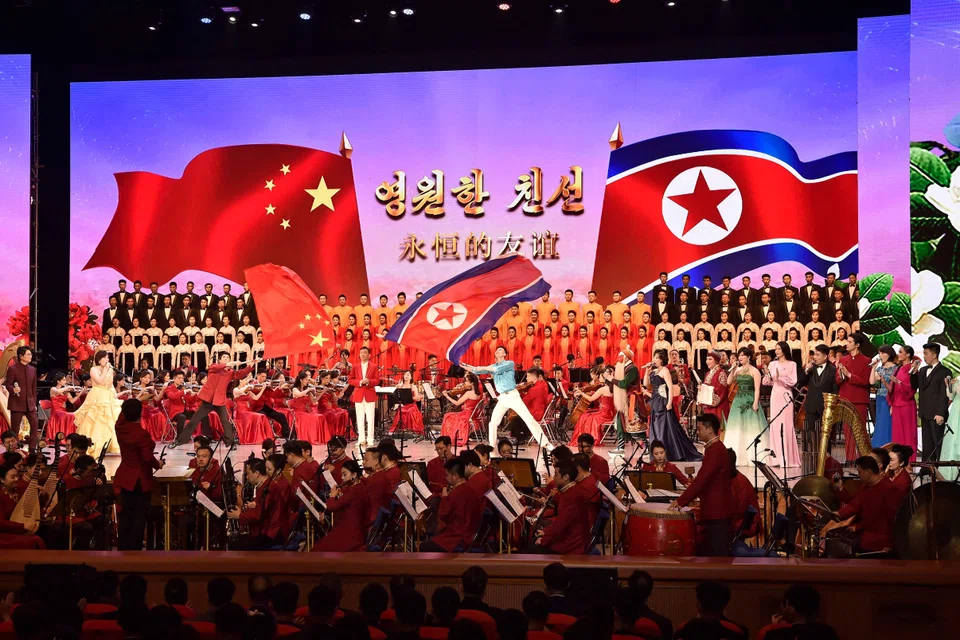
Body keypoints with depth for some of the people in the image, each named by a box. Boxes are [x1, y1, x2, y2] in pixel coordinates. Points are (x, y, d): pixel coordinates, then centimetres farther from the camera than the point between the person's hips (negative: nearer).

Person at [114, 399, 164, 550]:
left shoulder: (120, 428, -5)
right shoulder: (142, 434, -25)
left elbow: (124, 413, 15)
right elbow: (148, 458, -25)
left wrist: (135, 402, 26)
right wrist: (158, 464, -5)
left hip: (125, 478, 7)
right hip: (141, 480, -7)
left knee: (126, 513, 15)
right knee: (139, 516, 2)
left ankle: (122, 548, 21)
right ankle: (134, 549, 2)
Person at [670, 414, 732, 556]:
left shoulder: (715, 450, -17)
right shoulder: (715, 448, 16)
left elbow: (701, 479, -23)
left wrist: (681, 501, -19)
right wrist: (684, 499, 17)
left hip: (717, 511, -11)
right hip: (715, 509, 11)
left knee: (718, 554, -8)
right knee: (709, 552, 13)